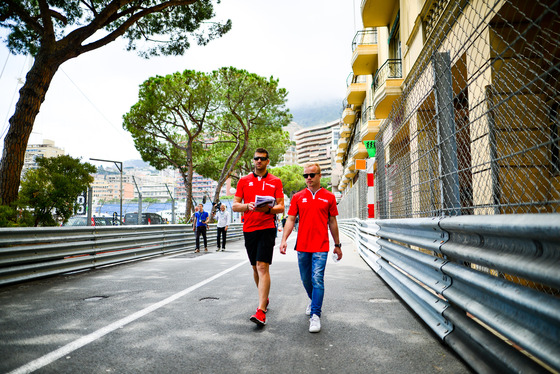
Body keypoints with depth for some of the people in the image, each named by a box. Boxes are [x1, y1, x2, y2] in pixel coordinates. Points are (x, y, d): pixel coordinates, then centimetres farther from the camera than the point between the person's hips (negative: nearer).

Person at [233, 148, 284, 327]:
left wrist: (268, 209, -19)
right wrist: (248, 206, -15)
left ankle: (261, 311, -15)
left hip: (267, 228, -3)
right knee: (255, 267, 13)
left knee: (262, 267, -14)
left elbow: (281, 207, 2)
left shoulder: (275, 181, 5)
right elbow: (235, 206, 6)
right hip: (249, 229, 4)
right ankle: (264, 298, 34)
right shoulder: (244, 181, 10)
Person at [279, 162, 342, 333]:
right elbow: (290, 219, 3)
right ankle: (313, 300, 42)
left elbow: (332, 222, 10)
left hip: (321, 246, -2)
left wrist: (337, 245, 13)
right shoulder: (298, 197, 6)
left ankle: (315, 316, -4)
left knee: (317, 279, -10)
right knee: (306, 279, 14)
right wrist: (284, 239, -10)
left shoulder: (329, 197, 4)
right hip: (302, 246, 2)